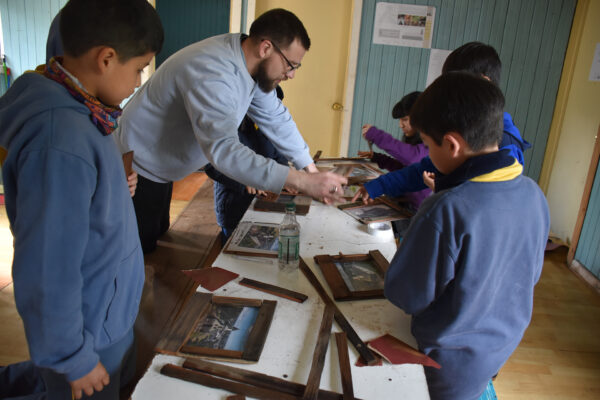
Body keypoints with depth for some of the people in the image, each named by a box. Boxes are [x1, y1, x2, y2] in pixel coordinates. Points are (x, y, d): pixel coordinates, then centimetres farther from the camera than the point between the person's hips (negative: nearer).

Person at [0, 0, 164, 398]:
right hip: (90, 332, -8)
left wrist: (118, 178, -7)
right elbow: (48, 273, -28)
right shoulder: (61, 142, -33)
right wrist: (74, 359, -16)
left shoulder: (74, 105, -4)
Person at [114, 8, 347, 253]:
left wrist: (311, 169, -4)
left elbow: (276, 118, 2)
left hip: (159, 168, 9)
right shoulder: (211, 73, -36)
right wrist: (301, 182, -50)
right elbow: (223, 149, -46)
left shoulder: (253, 66, -6)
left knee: (157, 240, 21)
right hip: (138, 169, -9)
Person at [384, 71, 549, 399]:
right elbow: (530, 275, 4)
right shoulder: (534, 195, -12)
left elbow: (406, 296, -24)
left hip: (450, 361, -5)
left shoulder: (446, 211, -34)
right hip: (504, 345, 6)